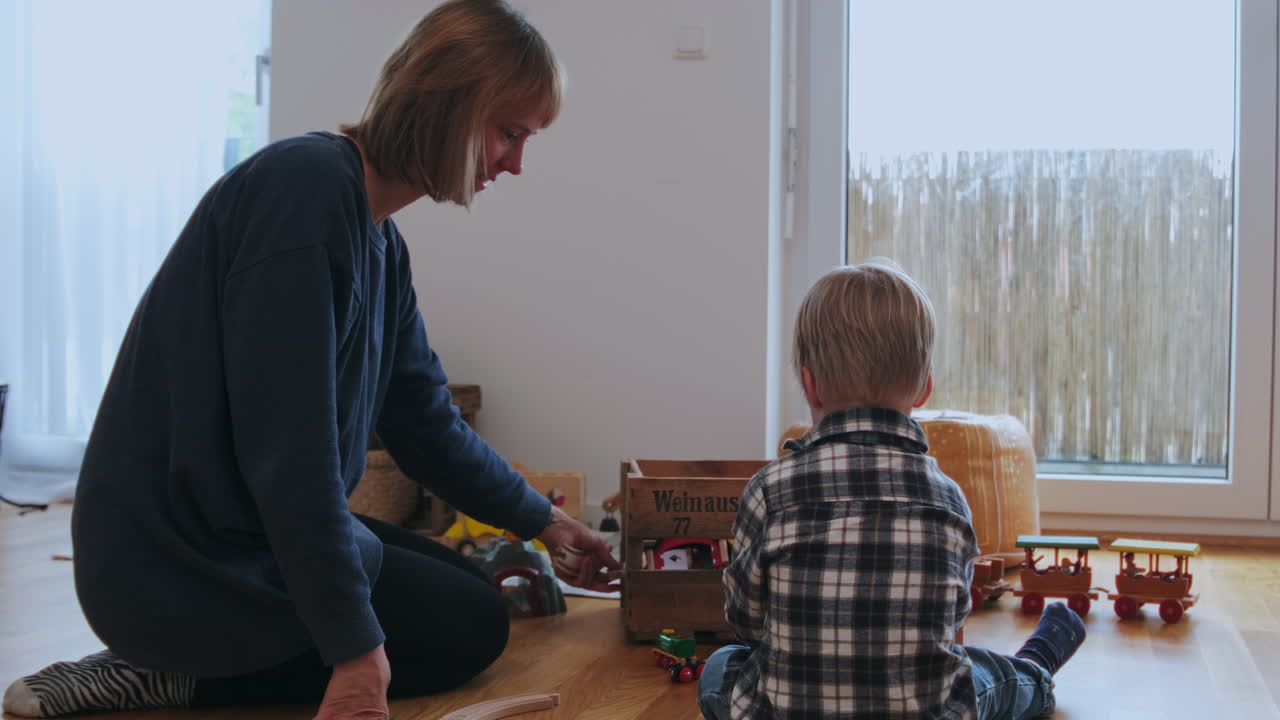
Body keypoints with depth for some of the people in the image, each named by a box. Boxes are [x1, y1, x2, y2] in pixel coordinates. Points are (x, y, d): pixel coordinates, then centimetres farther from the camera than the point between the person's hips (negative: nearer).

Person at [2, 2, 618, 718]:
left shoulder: (384, 244, 6)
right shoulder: (309, 186, -23)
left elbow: (428, 425, 17)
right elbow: (288, 445, -27)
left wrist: (541, 518, 25)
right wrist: (355, 647, -25)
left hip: (255, 532, 10)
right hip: (181, 560, -10)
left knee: (467, 589, 21)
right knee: (474, 624, 0)